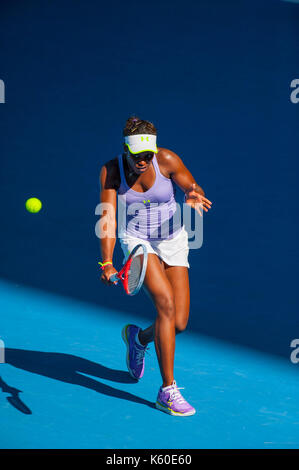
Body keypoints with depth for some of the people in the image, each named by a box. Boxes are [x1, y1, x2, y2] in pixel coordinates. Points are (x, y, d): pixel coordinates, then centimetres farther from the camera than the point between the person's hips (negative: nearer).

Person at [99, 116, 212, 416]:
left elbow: (193, 188, -2)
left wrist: (194, 197, -28)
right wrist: (107, 262, -29)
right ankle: (167, 391, -17)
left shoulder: (167, 160, -13)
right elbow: (108, 219, -16)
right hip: (137, 241, -2)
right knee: (166, 303, -26)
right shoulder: (111, 171, -13)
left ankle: (138, 337, 34)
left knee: (179, 324, -4)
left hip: (172, 239, 2)